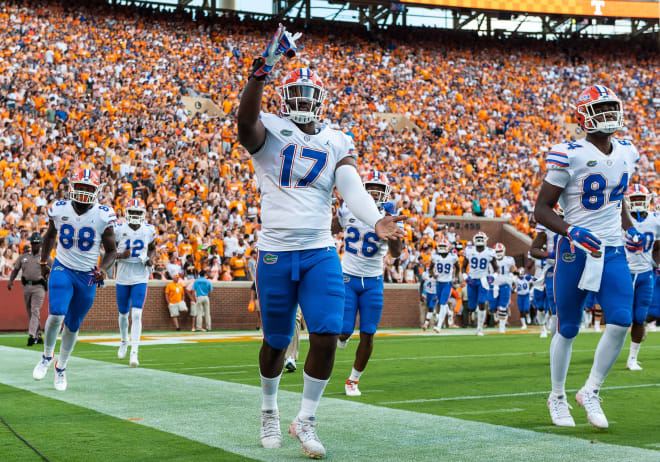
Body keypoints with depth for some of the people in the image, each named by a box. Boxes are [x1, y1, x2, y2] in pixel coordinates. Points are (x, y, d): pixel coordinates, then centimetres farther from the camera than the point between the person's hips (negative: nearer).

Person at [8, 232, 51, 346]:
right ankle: (38, 336, 16)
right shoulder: (23, 257, 14)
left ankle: (32, 335, -25)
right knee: (30, 312, 8)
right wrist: (10, 280, 0)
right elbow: (15, 269, 16)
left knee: (35, 311, -15)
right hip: (26, 286, 5)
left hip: (39, 287, -5)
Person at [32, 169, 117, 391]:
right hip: (62, 269, 0)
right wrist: (43, 262, 15)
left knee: (72, 326, 10)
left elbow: (111, 250, -1)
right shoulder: (59, 210, -6)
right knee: (56, 315, -21)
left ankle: (61, 368, 32)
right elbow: (50, 235, 16)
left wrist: (104, 269, -19)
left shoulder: (103, 216, -11)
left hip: (88, 275, 0)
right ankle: (47, 356, 6)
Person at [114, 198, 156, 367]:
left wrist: (150, 258, -3)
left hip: (141, 278, 0)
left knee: (137, 315, -12)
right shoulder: (119, 229, -6)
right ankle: (124, 340, 43)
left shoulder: (149, 230, 0)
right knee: (123, 314, 14)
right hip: (123, 277, 0)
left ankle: (134, 353, -11)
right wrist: (120, 255, -19)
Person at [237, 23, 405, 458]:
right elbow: (246, 120, -25)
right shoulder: (269, 132, -1)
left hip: (321, 253, 2)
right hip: (276, 253, -2)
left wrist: (376, 220, -26)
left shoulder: (337, 142, 9)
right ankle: (269, 410, 35)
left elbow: (352, 188, -7)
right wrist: (262, 69, -37)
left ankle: (306, 420, 10)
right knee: (277, 341, 9)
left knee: (327, 337, -8)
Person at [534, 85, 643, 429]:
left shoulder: (626, 153, 7)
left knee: (621, 322, -10)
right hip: (576, 251, -5)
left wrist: (629, 229, 7)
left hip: (613, 251, 5)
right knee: (567, 329, 6)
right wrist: (571, 231, -25)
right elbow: (542, 210, -10)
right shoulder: (568, 156, -13)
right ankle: (557, 397, 27)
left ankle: (590, 392, 9)